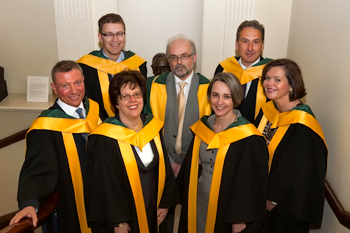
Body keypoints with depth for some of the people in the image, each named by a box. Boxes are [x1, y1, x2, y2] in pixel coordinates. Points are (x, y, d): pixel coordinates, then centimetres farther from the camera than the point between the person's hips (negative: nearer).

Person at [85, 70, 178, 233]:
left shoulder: (153, 127, -2)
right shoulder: (105, 138, -18)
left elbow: (164, 166, 4)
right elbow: (105, 183, -15)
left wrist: (165, 202, 3)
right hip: (123, 216, -4)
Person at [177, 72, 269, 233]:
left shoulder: (248, 138, -19)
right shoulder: (202, 126, -1)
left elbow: (252, 182, -15)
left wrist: (241, 219, -13)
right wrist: (187, 200, 9)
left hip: (227, 207, -5)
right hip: (197, 203, 5)